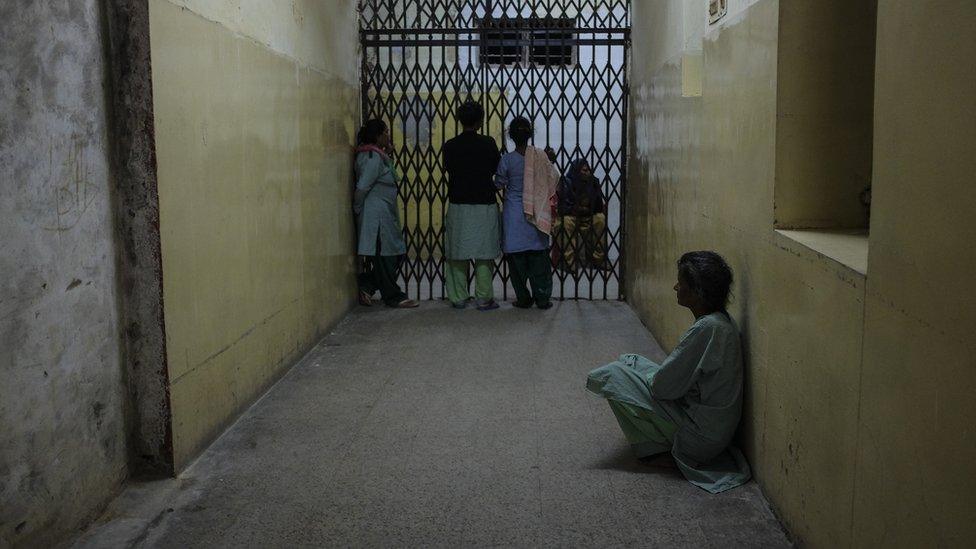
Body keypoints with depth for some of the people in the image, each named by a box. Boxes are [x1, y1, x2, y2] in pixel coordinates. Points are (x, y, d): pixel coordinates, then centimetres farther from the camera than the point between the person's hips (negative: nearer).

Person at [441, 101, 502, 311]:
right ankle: (484, 299, 4)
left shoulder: (450, 146, -1)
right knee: (484, 254, 3)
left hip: (458, 205, 2)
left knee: (457, 253, 8)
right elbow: (496, 169, 5)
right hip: (485, 206, -1)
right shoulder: (488, 143, -6)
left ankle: (459, 298, 11)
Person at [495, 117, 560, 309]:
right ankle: (542, 298, 11)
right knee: (538, 257, 9)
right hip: (535, 214, 2)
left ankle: (523, 298, 11)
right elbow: (552, 178, 5)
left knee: (517, 258, 7)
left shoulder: (507, 160, -10)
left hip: (514, 215, -2)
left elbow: (499, 183, 2)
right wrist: (551, 161, 19)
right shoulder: (540, 156, -7)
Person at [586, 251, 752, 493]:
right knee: (629, 361, 16)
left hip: (699, 433, -10)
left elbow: (663, 386, -21)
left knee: (611, 375, -8)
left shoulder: (706, 328, -26)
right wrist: (657, 375, 8)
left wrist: (650, 377, -1)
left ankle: (655, 446, 2)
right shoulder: (721, 320, 3)